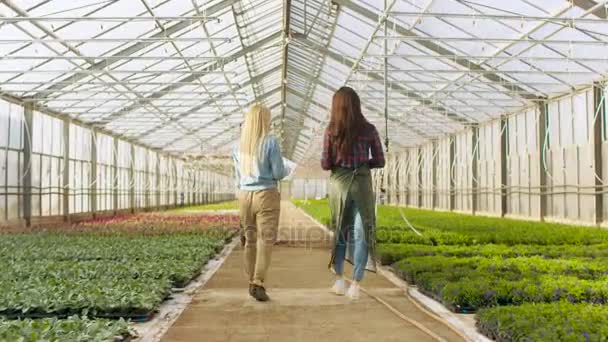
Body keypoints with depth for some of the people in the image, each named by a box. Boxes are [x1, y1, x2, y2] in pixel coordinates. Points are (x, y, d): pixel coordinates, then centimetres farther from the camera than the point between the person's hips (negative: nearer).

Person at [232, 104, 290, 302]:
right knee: (266, 240, -3)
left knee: (250, 240, 14)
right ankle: (258, 283, -13)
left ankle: (252, 282, 22)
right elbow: (278, 174, -7)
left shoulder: (239, 144, 6)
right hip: (266, 195, -5)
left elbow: (238, 176, 14)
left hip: (244, 195, 5)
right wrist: (287, 171, 13)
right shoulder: (270, 142, -9)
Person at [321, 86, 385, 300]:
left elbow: (325, 164, -4)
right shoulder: (369, 130, -1)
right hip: (362, 184, -1)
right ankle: (355, 284, 0)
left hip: (339, 183, 1)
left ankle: (339, 279, 21)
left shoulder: (332, 130, -3)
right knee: (361, 233, 4)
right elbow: (379, 162, 2)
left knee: (339, 231, 15)